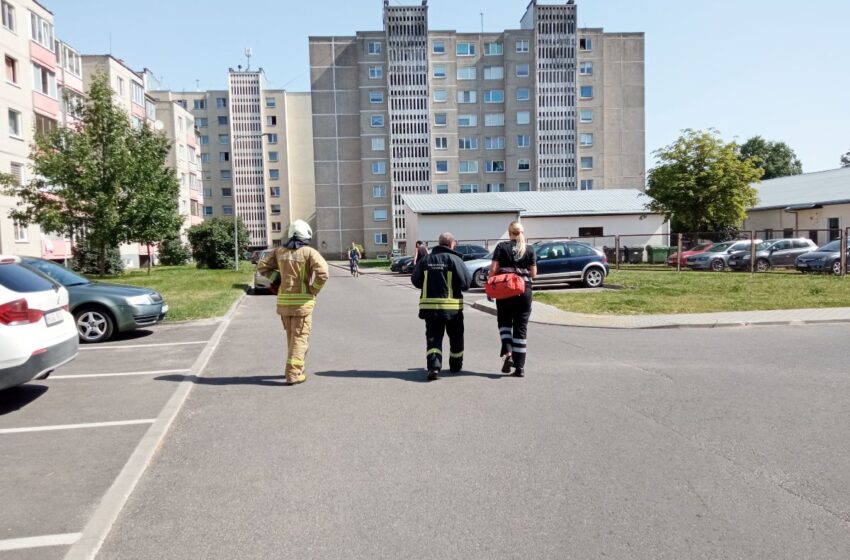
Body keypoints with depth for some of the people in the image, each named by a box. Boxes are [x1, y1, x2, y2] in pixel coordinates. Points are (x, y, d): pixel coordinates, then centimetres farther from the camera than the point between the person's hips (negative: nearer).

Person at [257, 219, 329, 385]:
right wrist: (314, 291, -6)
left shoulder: (280, 251, 7)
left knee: (291, 336, 20)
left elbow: (262, 266, 12)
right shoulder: (309, 252, -8)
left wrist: (278, 278, 10)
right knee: (300, 337, 2)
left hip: (283, 299, 5)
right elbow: (322, 273, -19)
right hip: (302, 300, -5)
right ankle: (293, 373, -2)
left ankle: (296, 367, 30)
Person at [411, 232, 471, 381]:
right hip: (452, 306, -2)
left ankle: (433, 366, -17)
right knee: (456, 337, 17)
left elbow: (415, 280, 11)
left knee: (433, 337, 3)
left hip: (429, 306, 2)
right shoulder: (454, 259, -8)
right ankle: (456, 365, 32)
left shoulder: (425, 259, 4)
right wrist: (455, 286, 8)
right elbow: (465, 282, -13)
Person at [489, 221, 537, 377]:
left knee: (504, 321, 19)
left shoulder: (501, 247, 0)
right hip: (524, 291, 1)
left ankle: (507, 351, -4)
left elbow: (493, 269, -6)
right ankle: (520, 367, 6)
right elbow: (533, 273, 0)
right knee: (521, 328, 6)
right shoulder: (530, 250, 2)